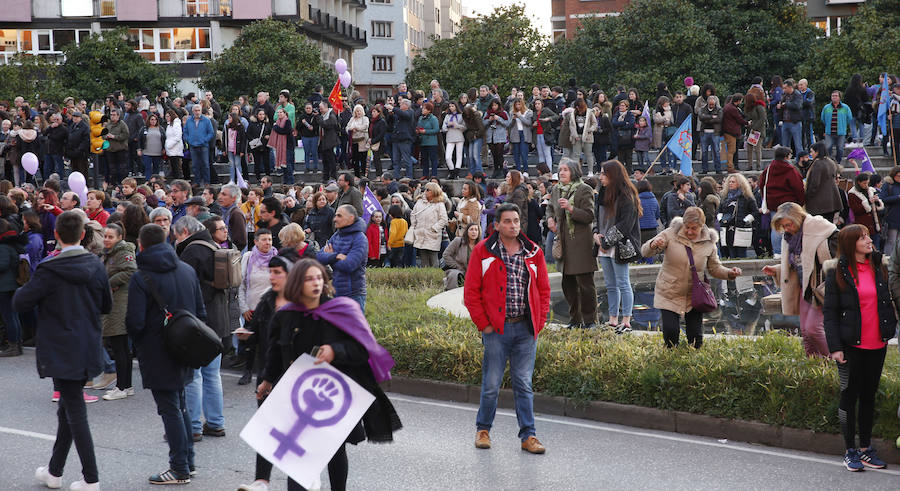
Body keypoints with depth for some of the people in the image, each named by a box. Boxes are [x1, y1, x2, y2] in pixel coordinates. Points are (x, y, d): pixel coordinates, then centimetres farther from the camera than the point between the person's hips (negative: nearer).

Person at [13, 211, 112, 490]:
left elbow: (19, 304, -11)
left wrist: (23, 289, 9)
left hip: (61, 350, -6)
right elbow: (106, 306, 10)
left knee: (75, 413, -2)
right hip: (87, 350, 6)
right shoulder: (96, 266, -1)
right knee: (68, 409, 17)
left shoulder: (49, 271, -17)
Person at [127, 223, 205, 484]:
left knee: (170, 409, 0)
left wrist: (135, 338, 2)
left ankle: (180, 469, 4)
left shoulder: (141, 278, -15)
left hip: (157, 355, -6)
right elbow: (201, 312, 8)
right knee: (180, 406, 18)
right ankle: (187, 460, 24)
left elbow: (135, 323, -19)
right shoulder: (187, 270, 5)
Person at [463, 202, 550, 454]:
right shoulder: (483, 251, -1)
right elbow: (471, 291, 0)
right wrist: (483, 323, -5)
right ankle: (483, 429, 21)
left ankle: (528, 435, 9)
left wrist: (539, 322, 4)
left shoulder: (533, 252, 7)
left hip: (526, 329, 2)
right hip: (496, 329, -2)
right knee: (491, 384, 3)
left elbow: (543, 290, 13)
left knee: (524, 384, 4)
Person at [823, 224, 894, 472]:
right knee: (850, 396, 3)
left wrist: (890, 331, 7)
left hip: (877, 345, 4)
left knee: (869, 395, 11)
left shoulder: (878, 267, 8)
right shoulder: (837, 272, -5)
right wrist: (835, 347, -12)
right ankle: (850, 451, 11)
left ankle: (866, 448, 20)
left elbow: (887, 302, 15)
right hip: (852, 346, -4)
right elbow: (830, 312, -6)